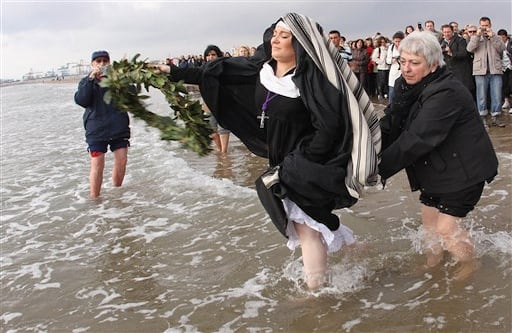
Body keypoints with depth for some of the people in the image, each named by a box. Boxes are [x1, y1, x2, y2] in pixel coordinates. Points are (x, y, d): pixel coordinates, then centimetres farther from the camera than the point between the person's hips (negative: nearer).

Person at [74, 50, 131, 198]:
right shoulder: (87, 82, 5)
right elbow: (81, 100, -11)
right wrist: (91, 79, -18)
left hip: (119, 127, 2)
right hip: (97, 130, -1)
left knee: (121, 161, 4)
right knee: (97, 165, -6)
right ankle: (94, 198, 4)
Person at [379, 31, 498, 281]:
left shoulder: (445, 93, -31)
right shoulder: (407, 87, -2)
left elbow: (417, 140, -36)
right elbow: (389, 126, -7)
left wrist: (379, 169, -36)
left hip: (464, 169, -8)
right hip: (435, 168, 8)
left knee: (447, 226, -5)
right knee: (428, 218, 15)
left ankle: (469, 263, 23)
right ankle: (433, 261, 38)